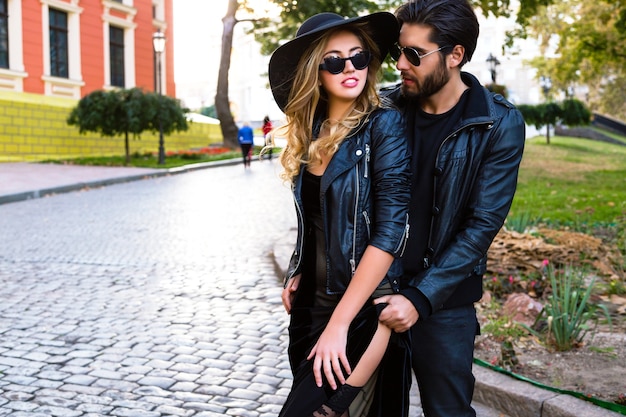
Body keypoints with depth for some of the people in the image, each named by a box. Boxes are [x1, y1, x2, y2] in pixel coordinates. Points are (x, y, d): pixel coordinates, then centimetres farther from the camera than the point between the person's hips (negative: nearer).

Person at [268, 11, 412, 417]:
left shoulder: (384, 125, -15)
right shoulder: (311, 133, 4)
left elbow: (391, 228, -21)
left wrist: (339, 325, -22)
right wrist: (297, 276, 5)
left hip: (363, 308, -7)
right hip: (313, 301, 7)